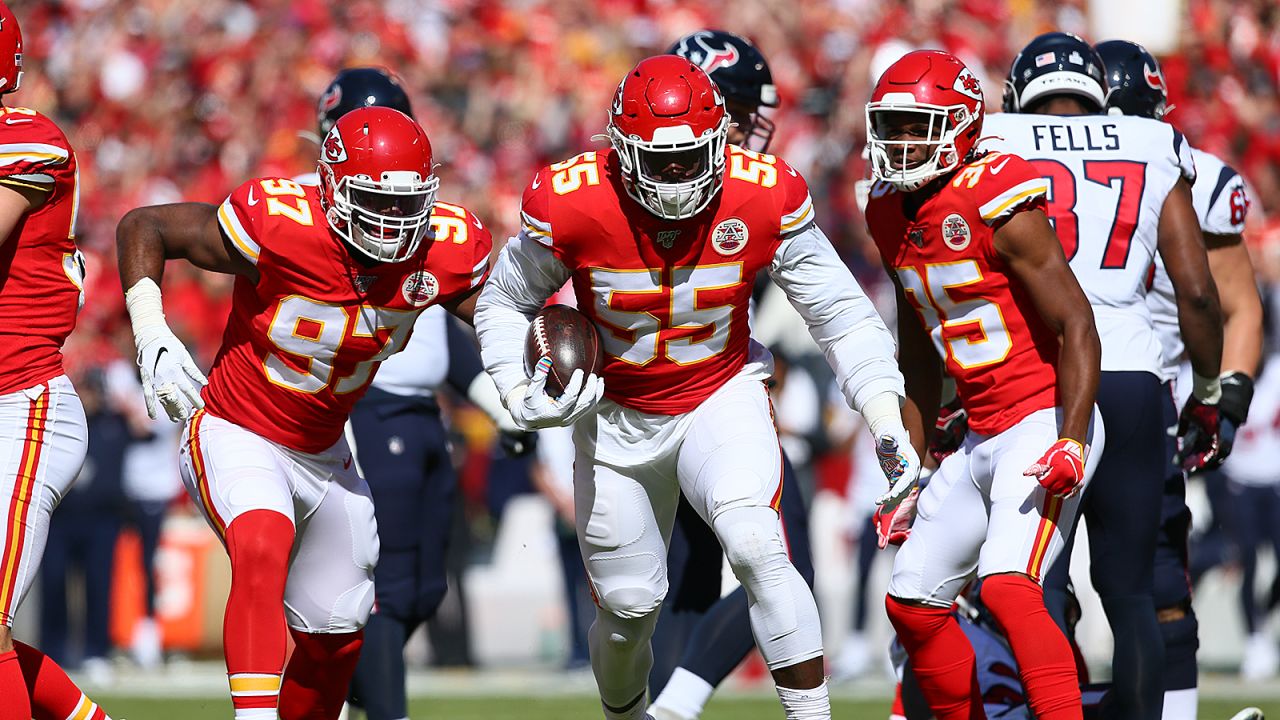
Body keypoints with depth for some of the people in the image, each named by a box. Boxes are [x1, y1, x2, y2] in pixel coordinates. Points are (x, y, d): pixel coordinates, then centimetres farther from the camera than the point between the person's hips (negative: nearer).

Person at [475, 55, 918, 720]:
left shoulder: (764, 199, -20)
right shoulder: (572, 205, -22)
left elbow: (840, 311, -9)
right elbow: (504, 304, -3)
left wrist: (887, 422, -16)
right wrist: (521, 395, -20)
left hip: (721, 398, -1)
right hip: (617, 414, 1)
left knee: (756, 548, -27)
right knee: (629, 604, 8)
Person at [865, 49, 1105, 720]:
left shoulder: (999, 206, -16)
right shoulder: (893, 216, 9)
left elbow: (1077, 325, -18)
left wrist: (1071, 442, -26)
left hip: (1044, 421, -9)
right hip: (982, 437, 9)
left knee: (1008, 588, -25)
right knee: (912, 602, 10)